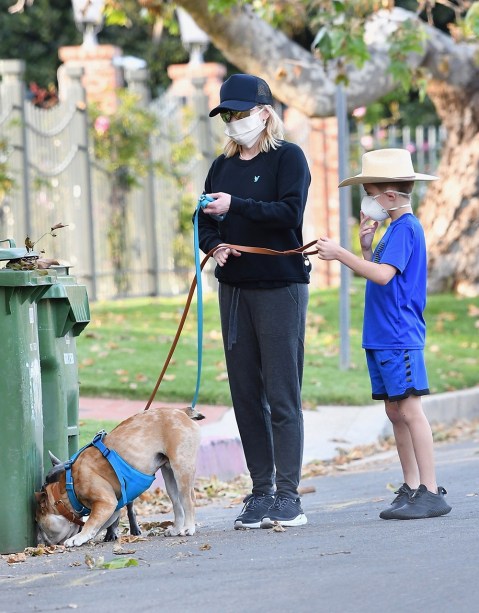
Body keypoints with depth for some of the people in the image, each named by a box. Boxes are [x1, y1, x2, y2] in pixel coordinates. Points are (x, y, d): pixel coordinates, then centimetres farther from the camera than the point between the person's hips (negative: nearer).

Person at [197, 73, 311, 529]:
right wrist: (214, 245, -6)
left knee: (282, 394, -6)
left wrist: (235, 206, -23)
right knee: (246, 393, 5)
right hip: (234, 287, 6)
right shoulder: (223, 165, 14)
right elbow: (204, 219, 15)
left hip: (280, 286, -6)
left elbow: (290, 213, -15)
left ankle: (288, 495, -4)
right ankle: (260, 491, 9)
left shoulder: (287, 157, -3)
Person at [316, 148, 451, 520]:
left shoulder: (406, 228, -12)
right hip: (383, 337, 10)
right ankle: (412, 489, 15)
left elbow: (383, 275, -24)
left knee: (409, 409, -10)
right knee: (395, 410, 10)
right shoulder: (395, 228, 18)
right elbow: (376, 271, 21)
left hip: (400, 338, -10)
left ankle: (431, 493, -11)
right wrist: (366, 246, 6)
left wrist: (340, 254, -20)